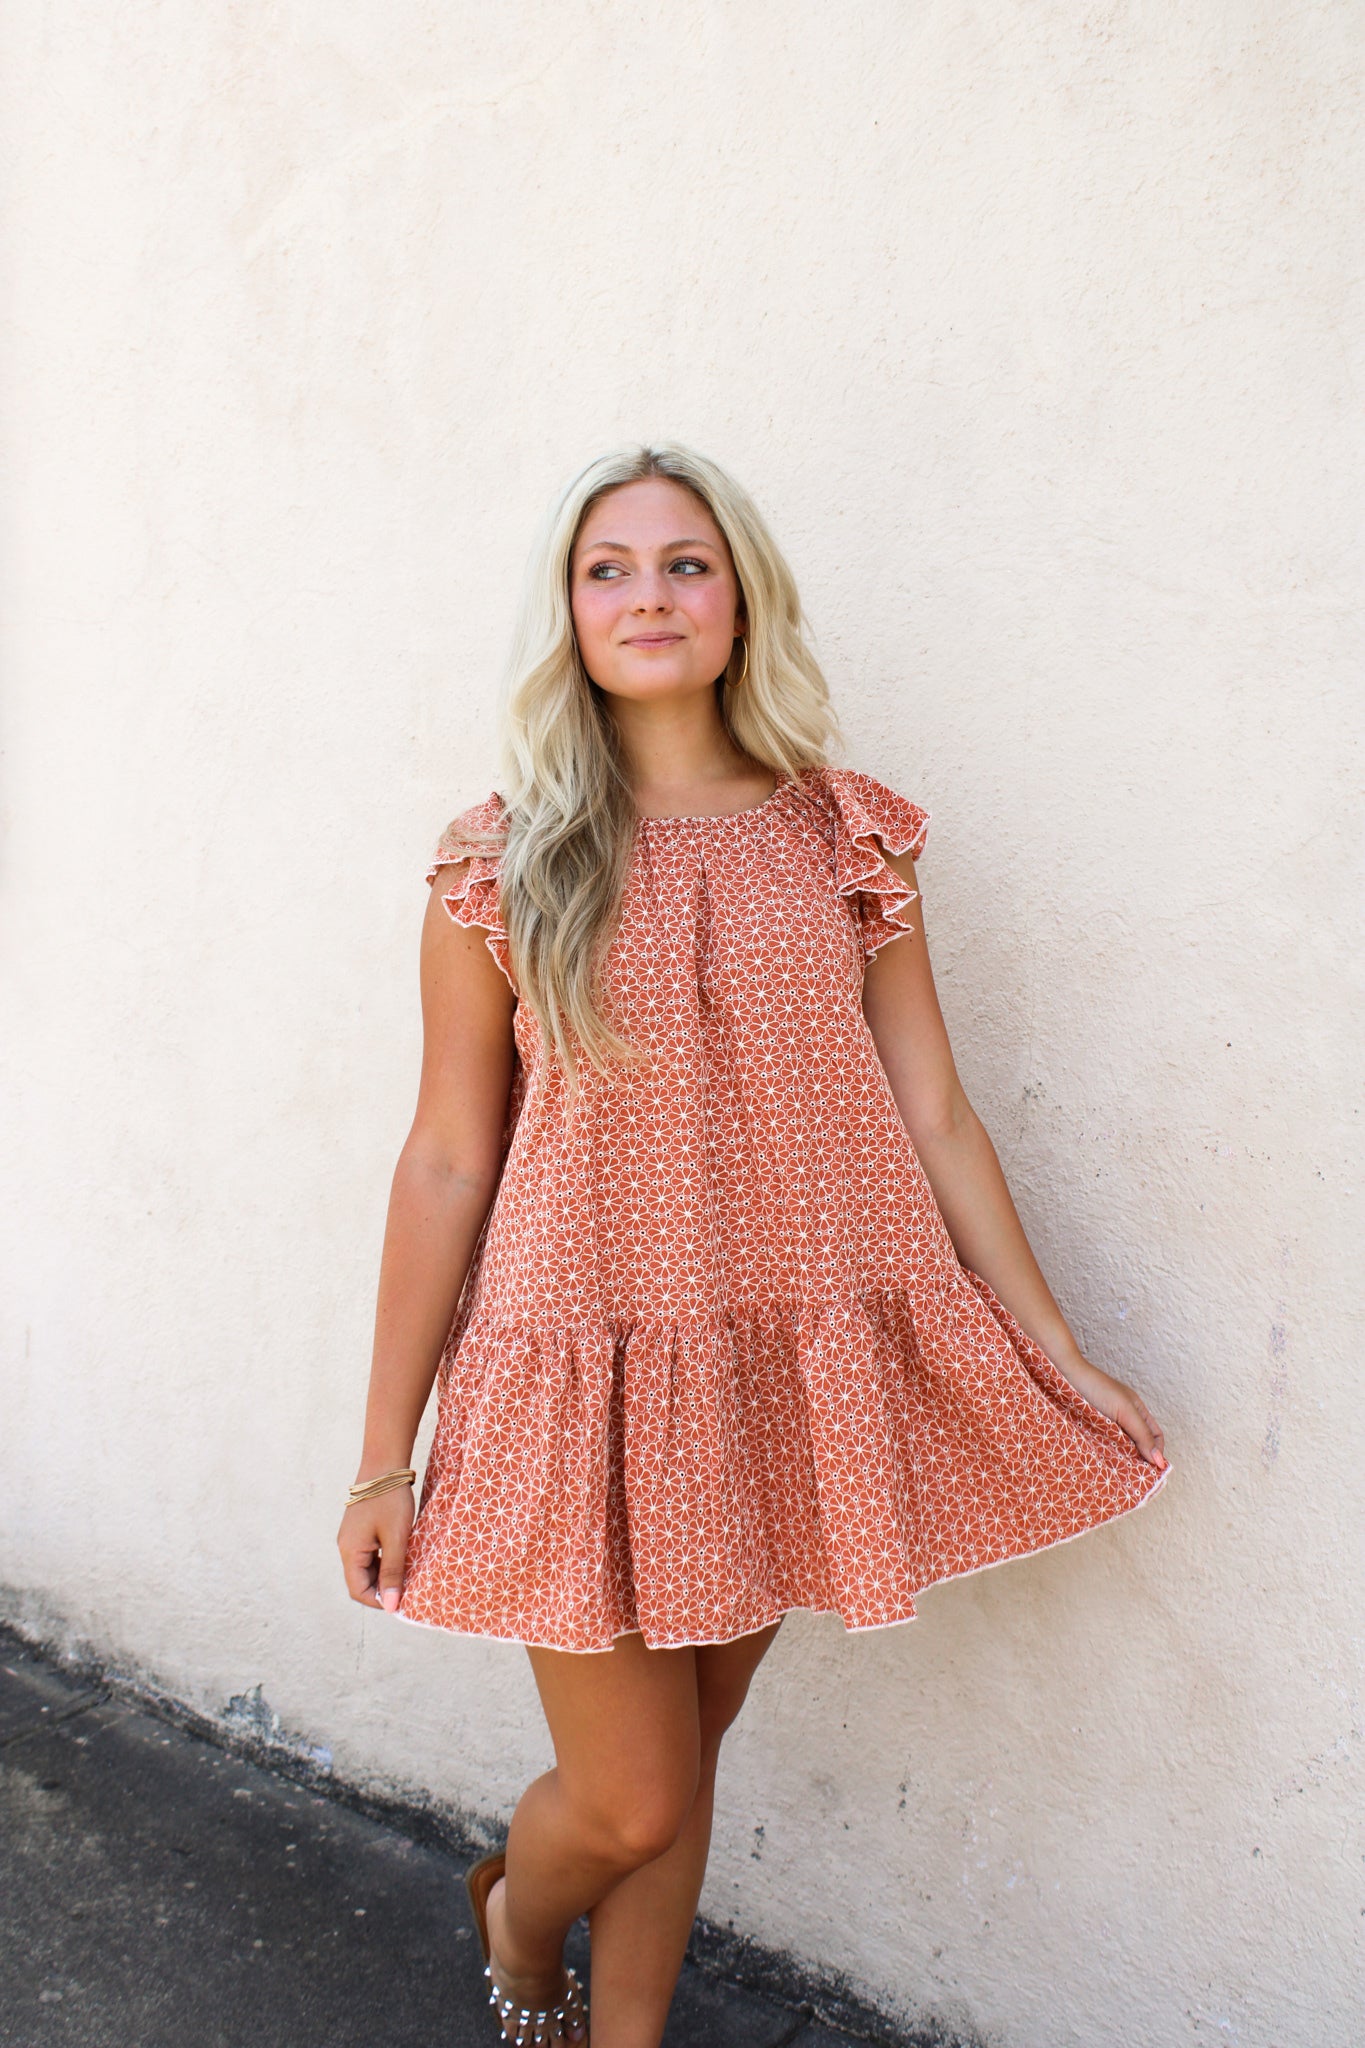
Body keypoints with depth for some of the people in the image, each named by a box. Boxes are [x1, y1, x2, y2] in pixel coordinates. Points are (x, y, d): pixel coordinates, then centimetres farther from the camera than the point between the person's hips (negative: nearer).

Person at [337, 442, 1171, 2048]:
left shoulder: (847, 836, 1)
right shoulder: (502, 864, -4)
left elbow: (931, 1118, 5)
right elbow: (447, 1163, -2)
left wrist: (1059, 1358, 7)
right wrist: (386, 1452, 0)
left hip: (794, 1366, 2)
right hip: (592, 1374, -2)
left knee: (685, 1752, 17)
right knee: (631, 1802, 8)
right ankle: (514, 1917, 45)